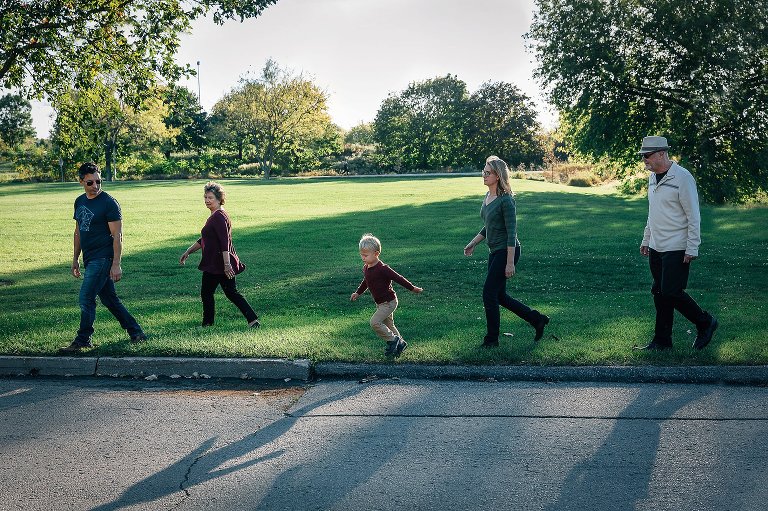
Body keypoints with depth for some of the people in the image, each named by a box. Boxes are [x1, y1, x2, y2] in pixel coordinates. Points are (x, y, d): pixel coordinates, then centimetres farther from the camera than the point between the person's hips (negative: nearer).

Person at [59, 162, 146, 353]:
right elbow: (78, 232, 21)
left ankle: (83, 341, 5)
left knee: (86, 299, -7)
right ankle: (136, 332, 20)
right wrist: (75, 258, 19)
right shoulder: (80, 202, 13)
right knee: (110, 299, 12)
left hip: (103, 259, -8)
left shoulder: (109, 203, -11)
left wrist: (116, 264, -19)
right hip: (89, 259, 8)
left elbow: (117, 236, -14)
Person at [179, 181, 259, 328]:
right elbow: (204, 240, 25)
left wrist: (227, 264, -29)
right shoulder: (215, 216, 17)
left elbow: (224, 242, -24)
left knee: (206, 292, 5)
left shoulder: (219, 217, -16)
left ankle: (207, 324, 16)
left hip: (217, 265, -10)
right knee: (232, 293, 10)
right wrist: (187, 252, 26)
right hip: (217, 264, 10)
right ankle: (253, 320, 6)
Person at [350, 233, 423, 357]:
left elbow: (398, 278, -21)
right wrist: (358, 292, 26)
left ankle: (392, 340, -1)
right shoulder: (366, 268, 2)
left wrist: (412, 288, -16)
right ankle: (400, 343, 34)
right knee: (388, 325, 17)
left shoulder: (382, 269, -25)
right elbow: (366, 282, 22)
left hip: (389, 302, -9)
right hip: (380, 303, 9)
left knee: (374, 322, -17)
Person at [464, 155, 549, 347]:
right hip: (494, 251, 9)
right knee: (499, 295, 13)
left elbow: (511, 233, -19)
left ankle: (492, 339, 10)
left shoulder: (505, 200, -17)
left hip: (507, 251, -9)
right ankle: (537, 319, 27)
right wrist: (473, 243, 14)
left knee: (489, 294, -5)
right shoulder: (488, 196, 10)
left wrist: (510, 263, -21)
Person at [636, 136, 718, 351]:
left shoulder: (682, 177, -14)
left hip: (676, 249, -8)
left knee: (671, 292, -9)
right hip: (656, 248, 8)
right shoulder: (653, 177, 12)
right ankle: (662, 341, 17)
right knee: (659, 293, 9)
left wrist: (692, 249, -16)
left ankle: (705, 323, 13)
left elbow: (693, 216, -14)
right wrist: (646, 240, 21)